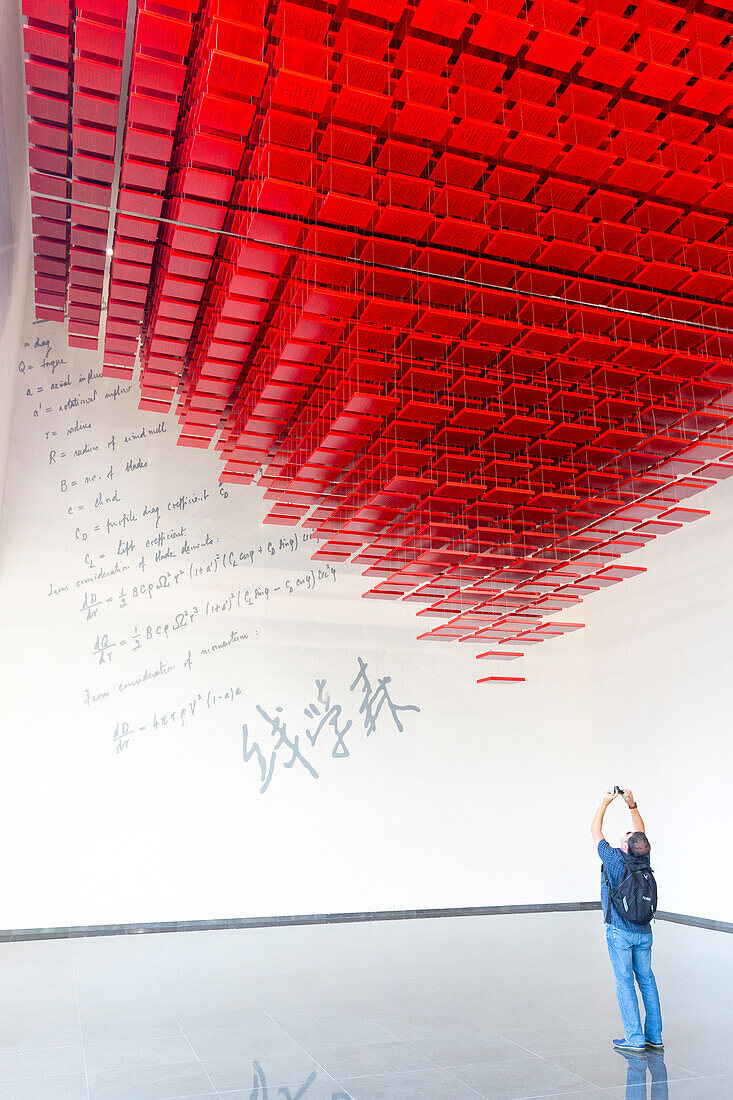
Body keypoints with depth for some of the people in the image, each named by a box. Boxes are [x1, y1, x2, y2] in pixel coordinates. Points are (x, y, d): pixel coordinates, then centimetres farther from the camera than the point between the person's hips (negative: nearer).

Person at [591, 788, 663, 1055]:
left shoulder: (615, 859, -17)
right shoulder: (644, 859, -5)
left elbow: (595, 830, -4)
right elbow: (641, 830, 13)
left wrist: (605, 802, 2)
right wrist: (632, 804, 8)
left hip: (620, 932, -5)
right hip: (644, 932, 5)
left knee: (625, 983, 0)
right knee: (647, 980, 13)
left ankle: (635, 1039, 2)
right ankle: (654, 1037, 16)